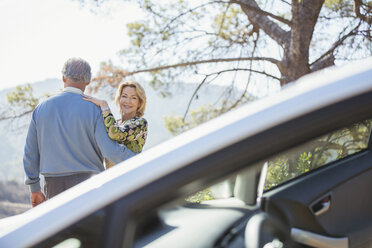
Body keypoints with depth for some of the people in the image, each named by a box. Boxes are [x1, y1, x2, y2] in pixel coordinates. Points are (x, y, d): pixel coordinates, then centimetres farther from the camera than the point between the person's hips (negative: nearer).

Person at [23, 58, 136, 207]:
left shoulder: (41, 108, 5)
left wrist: (35, 189, 18)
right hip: (87, 183, -3)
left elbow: (30, 152, 9)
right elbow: (110, 149, -15)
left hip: (54, 185, 3)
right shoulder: (94, 108, -7)